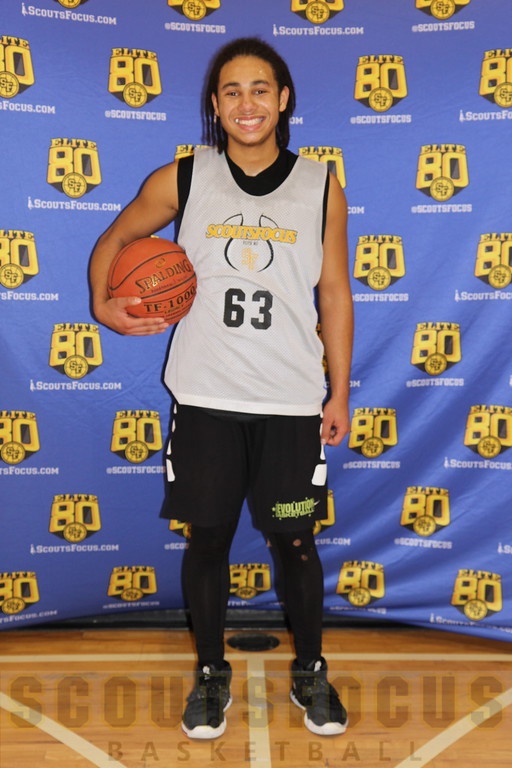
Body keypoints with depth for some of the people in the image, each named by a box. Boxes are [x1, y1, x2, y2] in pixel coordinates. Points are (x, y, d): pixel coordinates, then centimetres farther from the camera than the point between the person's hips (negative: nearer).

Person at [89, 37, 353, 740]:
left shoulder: (321, 187, 3)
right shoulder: (181, 180, 1)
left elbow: (335, 296, 6)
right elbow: (114, 241, 14)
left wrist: (340, 393, 5)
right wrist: (103, 304, -6)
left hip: (292, 402, 0)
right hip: (205, 398, 0)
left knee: (295, 542, 9)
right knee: (207, 539, 10)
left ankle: (309, 671, 33)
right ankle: (211, 673, 33)